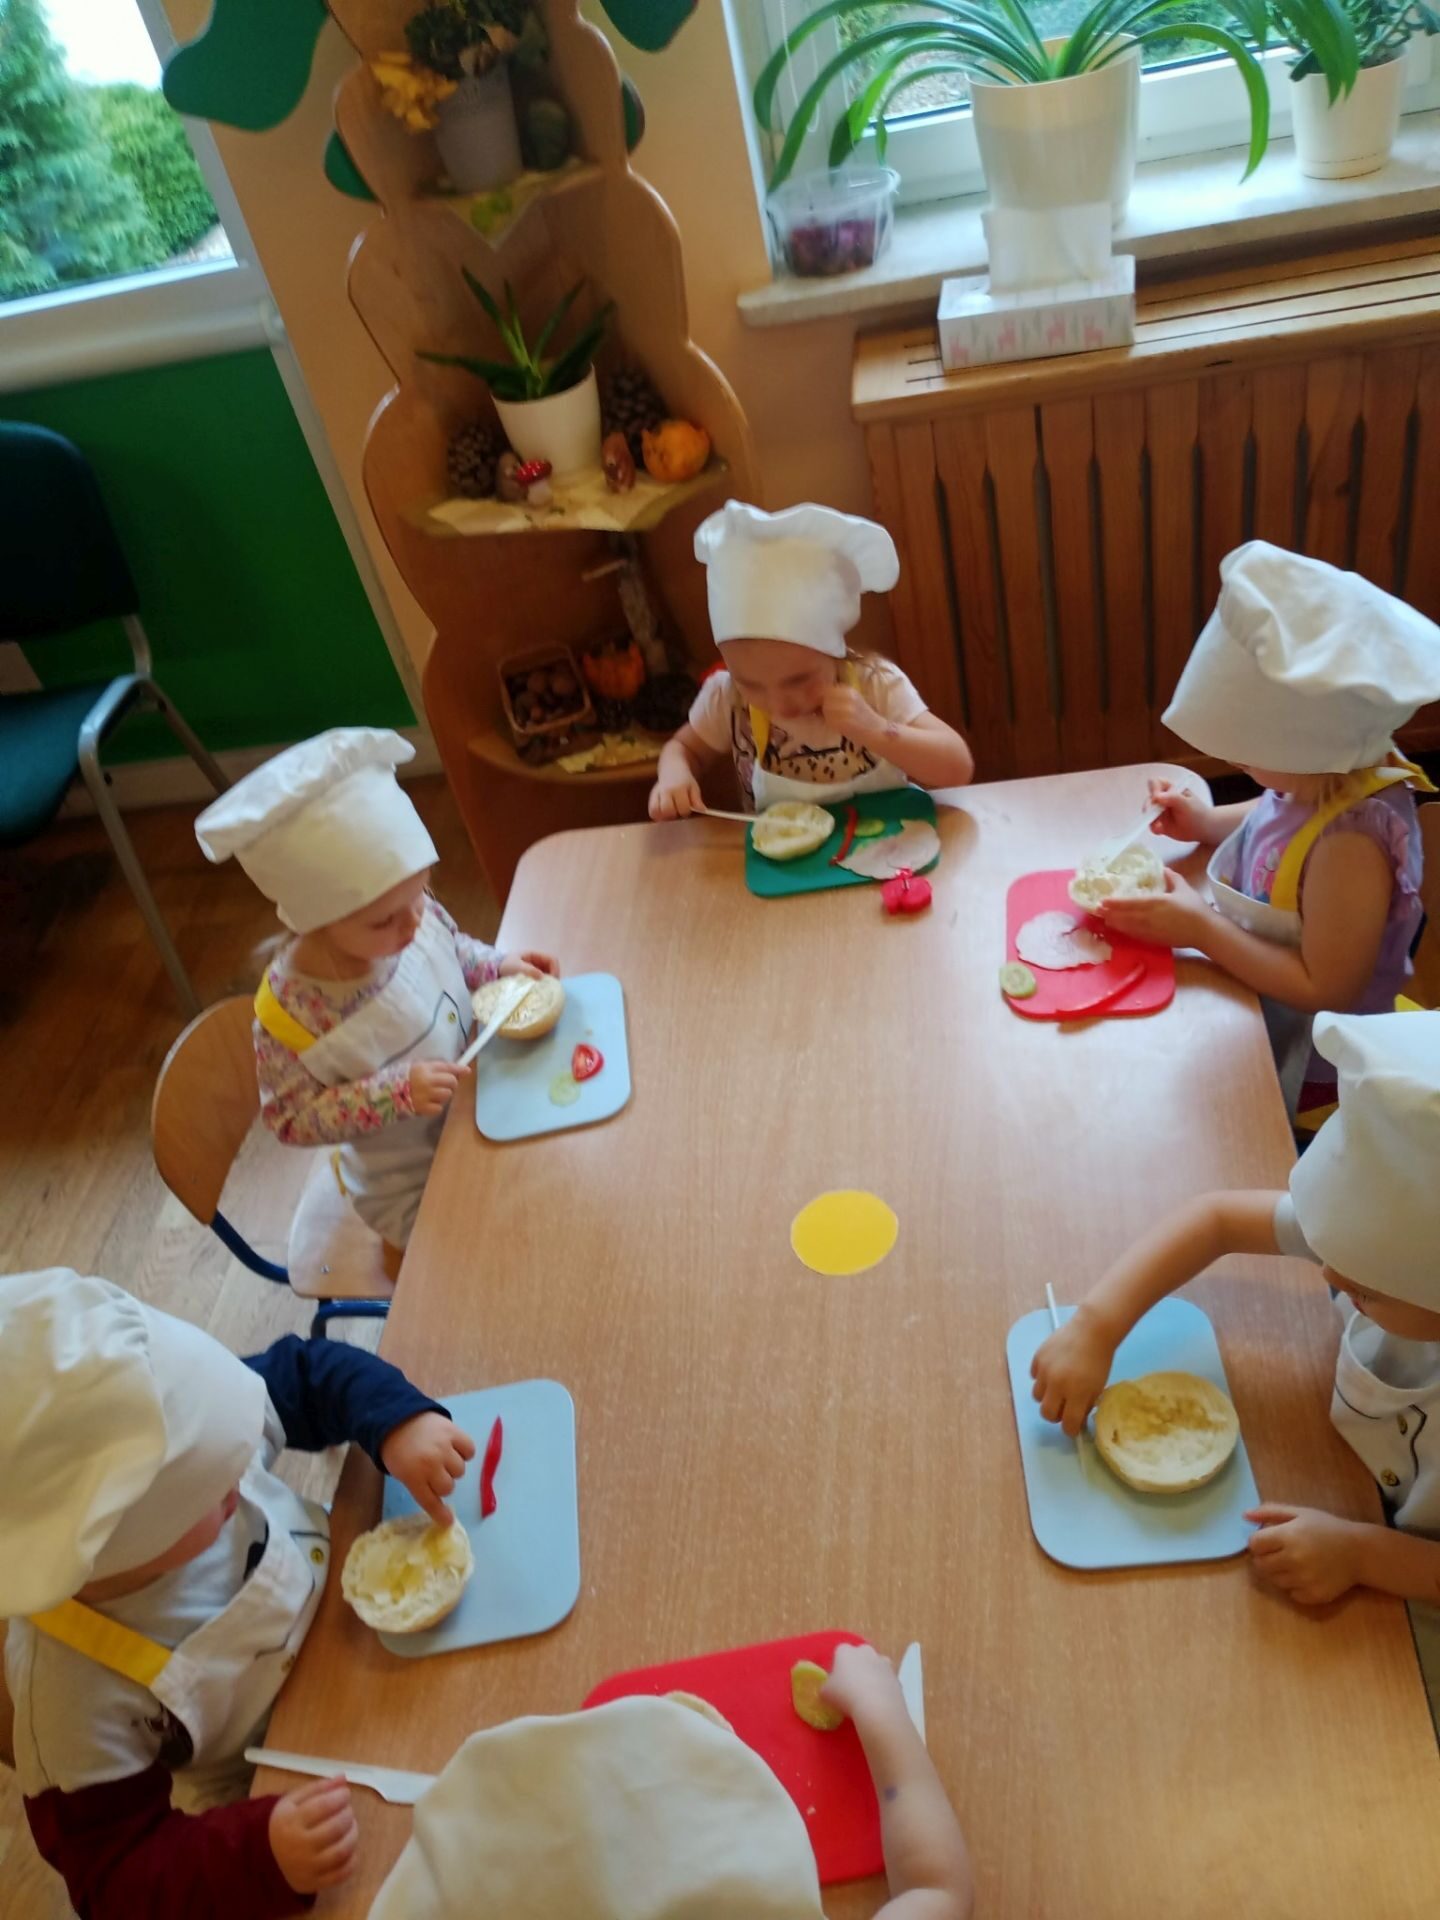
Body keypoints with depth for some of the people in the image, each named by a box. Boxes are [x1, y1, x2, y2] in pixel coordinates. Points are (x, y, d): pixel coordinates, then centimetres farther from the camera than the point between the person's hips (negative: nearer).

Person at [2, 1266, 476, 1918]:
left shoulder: (185, 1439, -28)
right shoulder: (80, 1700, -36)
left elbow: (309, 1372, -12)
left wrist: (398, 1421, -29)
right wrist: (260, 1858, -38)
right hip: (261, 1803, -4)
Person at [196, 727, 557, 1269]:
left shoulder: (415, 914, -20)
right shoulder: (291, 1014, -34)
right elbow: (290, 1120, -22)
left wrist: (497, 965, -16)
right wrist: (395, 1092, -32)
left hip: (475, 1112, 5)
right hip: (411, 1181, -5)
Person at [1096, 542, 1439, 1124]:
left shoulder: (1351, 841, -35)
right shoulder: (1328, 777, -10)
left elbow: (1326, 989, -30)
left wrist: (1200, 929, -28)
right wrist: (1206, 822, -3)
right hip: (1256, 1008, 8)